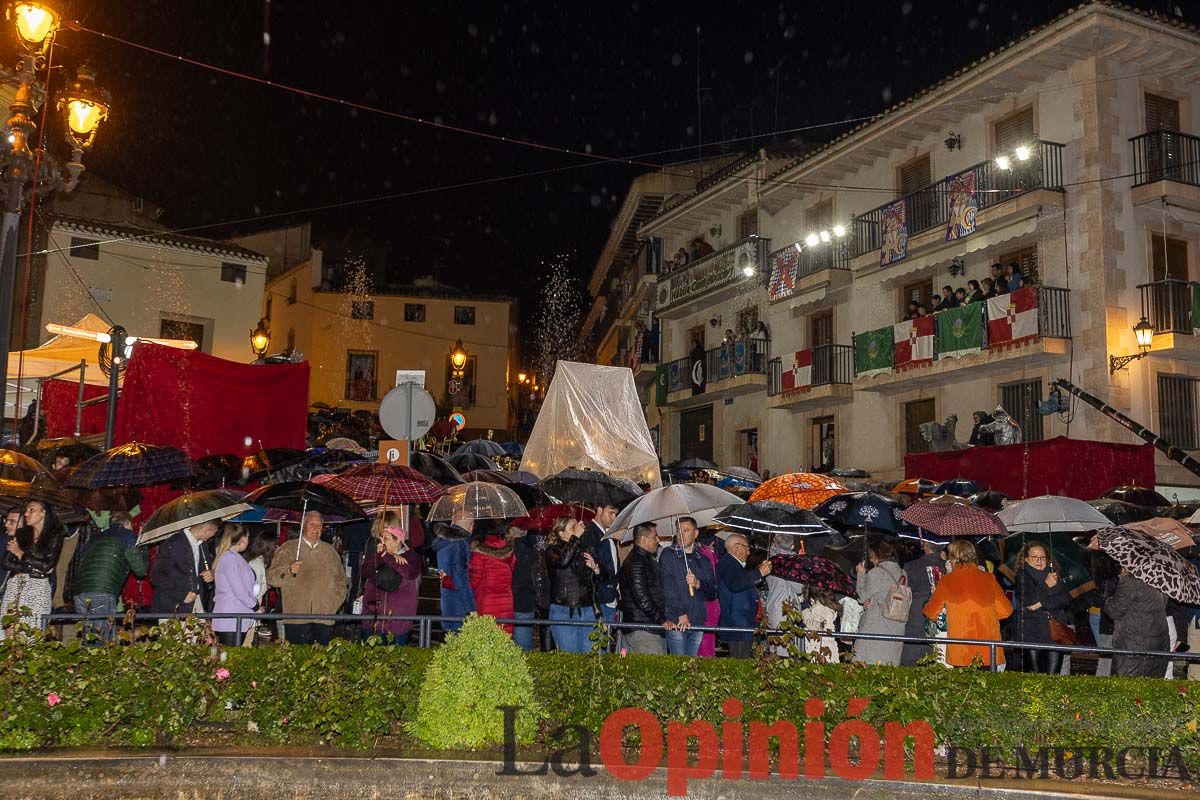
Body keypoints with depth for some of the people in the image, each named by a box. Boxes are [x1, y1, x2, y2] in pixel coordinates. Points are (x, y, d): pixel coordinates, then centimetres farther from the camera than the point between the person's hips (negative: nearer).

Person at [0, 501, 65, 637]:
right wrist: (34, 568, -6)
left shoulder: (55, 536, 4)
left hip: (37, 587, -4)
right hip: (14, 586, 4)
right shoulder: (20, 534, 14)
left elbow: (47, 565, -8)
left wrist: (21, 554, -1)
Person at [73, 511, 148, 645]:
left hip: (79, 593, 7)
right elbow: (141, 569, 8)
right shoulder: (127, 535, 9)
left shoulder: (96, 537, 28)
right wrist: (144, 547, 22)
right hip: (102, 594, -7)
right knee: (103, 641, -7)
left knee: (87, 640, 11)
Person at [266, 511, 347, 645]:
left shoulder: (330, 551, 18)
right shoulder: (288, 549, 8)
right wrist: (289, 570, -18)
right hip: (296, 618, -3)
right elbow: (271, 577, 0)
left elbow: (341, 581, 24)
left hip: (325, 618, 3)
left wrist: (334, 603, 11)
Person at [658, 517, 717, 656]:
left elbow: (712, 594, 13)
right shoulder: (668, 555, 3)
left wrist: (698, 584, -8)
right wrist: (681, 614, -17)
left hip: (697, 623, 4)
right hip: (676, 623, -4)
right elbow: (667, 586, -8)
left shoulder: (704, 561, 16)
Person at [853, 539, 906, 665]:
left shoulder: (875, 572, -11)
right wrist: (872, 600, 6)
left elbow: (863, 596, -1)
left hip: (875, 625, -6)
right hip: (896, 627, 6)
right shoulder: (901, 572, 8)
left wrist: (861, 574, 7)